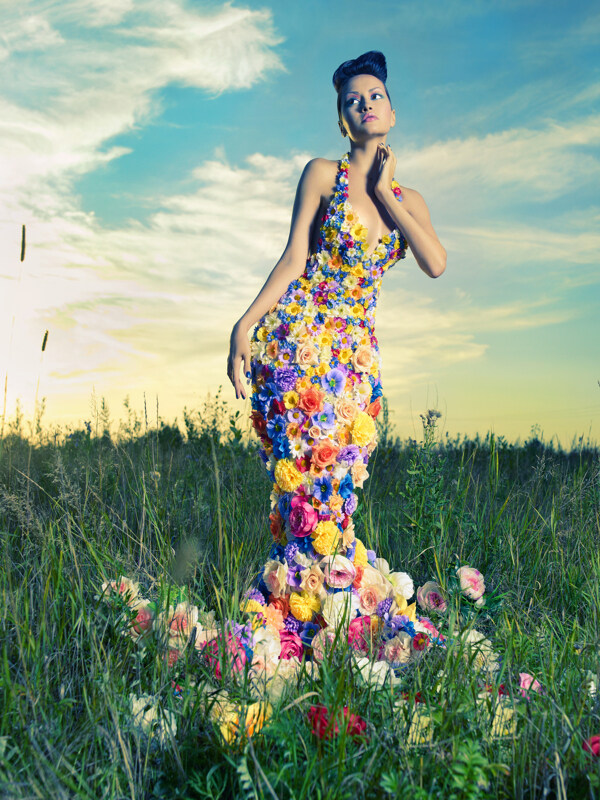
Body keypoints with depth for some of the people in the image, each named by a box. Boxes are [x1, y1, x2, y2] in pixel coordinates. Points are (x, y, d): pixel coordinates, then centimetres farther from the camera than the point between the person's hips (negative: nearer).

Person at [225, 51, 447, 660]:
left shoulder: (407, 198, 17)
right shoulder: (323, 174, 6)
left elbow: (436, 264, -1)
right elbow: (294, 258, -1)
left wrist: (384, 193, 0)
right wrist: (246, 323, -12)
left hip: (356, 351, 4)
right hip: (298, 336, -3)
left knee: (338, 483, 2)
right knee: (310, 478, -9)